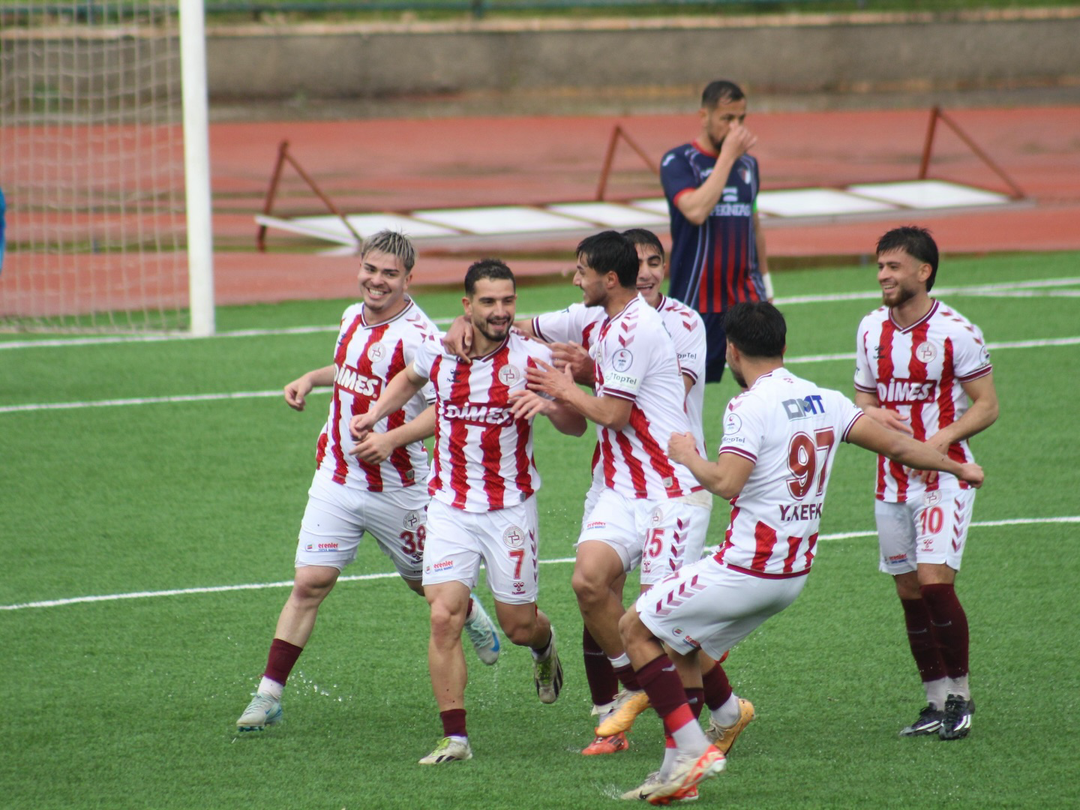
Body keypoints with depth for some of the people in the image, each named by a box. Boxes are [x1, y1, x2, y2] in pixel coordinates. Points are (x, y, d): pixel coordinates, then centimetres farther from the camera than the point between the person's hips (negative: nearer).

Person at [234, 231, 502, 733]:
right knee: (310, 583, -6)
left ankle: (472, 615, 52)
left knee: (425, 582, 17)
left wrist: (389, 438, -36)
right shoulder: (353, 318, 5)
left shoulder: (415, 336, -19)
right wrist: (310, 379, 15)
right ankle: (268, 697, -6)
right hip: (336, 479, 5)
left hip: (397, 489, -5)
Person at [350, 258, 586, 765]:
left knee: (519, 625, 8)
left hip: (510, 508, -1)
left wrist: (549, 405, -25)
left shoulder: (532, 358, -10)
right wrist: (374, 414, 11)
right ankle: (455, 738, -9)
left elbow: (576, 426, -5)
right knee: (444, 617, -14)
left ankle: (544, 648, 47)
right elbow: (410, 379, 24)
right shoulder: (438, 350, -2)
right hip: (450, 507, 2)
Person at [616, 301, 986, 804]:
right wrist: (958, 468, 23)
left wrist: (688, 456, -5)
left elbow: (727, 483, -25)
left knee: (636, 628, 2)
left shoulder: (749, 408, -14)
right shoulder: (823, 400, 6)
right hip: (794, 574, 8)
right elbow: (895, 445, 8)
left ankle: (692, 749, -9)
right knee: (679, 646, 21)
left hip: (746, 570, -8)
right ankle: (678, 771, 16)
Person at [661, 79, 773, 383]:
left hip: (747, 297, 4)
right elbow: (696, 210, -23)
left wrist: (765, 279, 24)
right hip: (696, 300, -4)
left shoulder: (748, 164, 12)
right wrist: (728, 156, -16)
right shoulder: (678, 162, -5)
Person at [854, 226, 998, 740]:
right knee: (910, 592, 6)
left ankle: (959, 694, -1)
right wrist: (874, 414, -7)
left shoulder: (956, 332, -10)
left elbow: (987, 405, -7)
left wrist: (944, 437, -23)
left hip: (944, 476, -6)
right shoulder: (872, 330, 8)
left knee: (934, 580, -16)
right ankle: (937, 702, 14)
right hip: (892, 480, 6)